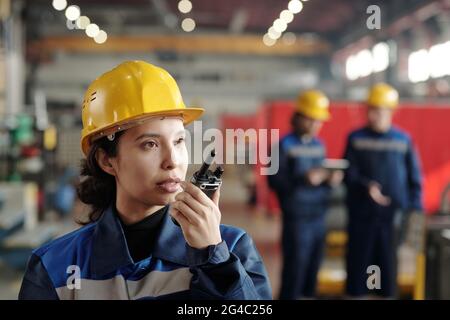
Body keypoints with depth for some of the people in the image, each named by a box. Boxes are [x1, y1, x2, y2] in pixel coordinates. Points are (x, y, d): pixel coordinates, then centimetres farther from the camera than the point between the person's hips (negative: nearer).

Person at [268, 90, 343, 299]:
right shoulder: (285, 145, -6)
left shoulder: (319, 145, 13)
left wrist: (330, 179, -4)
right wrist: (303, 179, -24)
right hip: (297, 219, -6)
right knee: (294, 272, -4)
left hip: (318, 217, 6)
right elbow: (274, 180, -12)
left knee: (313, 271, 13)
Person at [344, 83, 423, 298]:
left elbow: (414, 178, 7)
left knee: (388, 264, 4)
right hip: (361, 214, 0)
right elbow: (348, 172, -2)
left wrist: (415, 209, -1)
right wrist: (366, 186, -20)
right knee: (358, 262, 3)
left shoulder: (403, 140, 5)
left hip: (393, 215, 0)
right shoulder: (356, 138, 3)